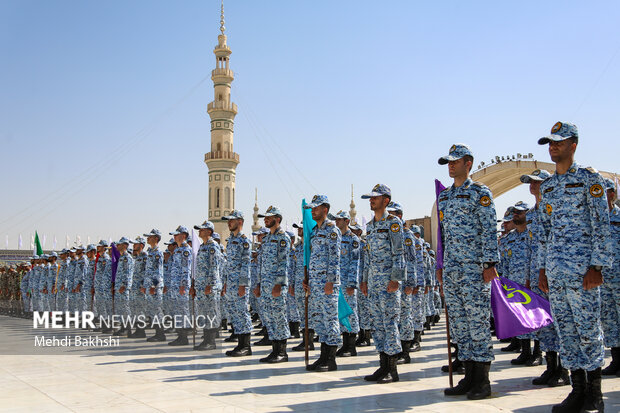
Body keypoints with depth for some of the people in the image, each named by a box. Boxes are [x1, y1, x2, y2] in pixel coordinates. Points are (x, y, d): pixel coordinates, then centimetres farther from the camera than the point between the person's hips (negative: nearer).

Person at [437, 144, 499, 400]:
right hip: (450, 270, 7)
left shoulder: (480, 193, -2)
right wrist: (440, 266, 18)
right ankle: (469, 377, 17)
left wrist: (490, 263, -15)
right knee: (458, 323, 9)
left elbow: (489, 230, -8)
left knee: (478, 321, -5)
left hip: (474, 268, -7)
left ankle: (482, 381, 3)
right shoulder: (443, 196, 18)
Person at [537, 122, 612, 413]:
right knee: (565, 329, 8)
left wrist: (597, 266, -14)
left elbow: (601, 226, -7)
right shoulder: (547, 186, 16)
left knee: (588, 328, -2)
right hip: (554, 270, 6)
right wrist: (543, 268, 14)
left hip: (582, 268, -6)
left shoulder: (589, 179, -1)